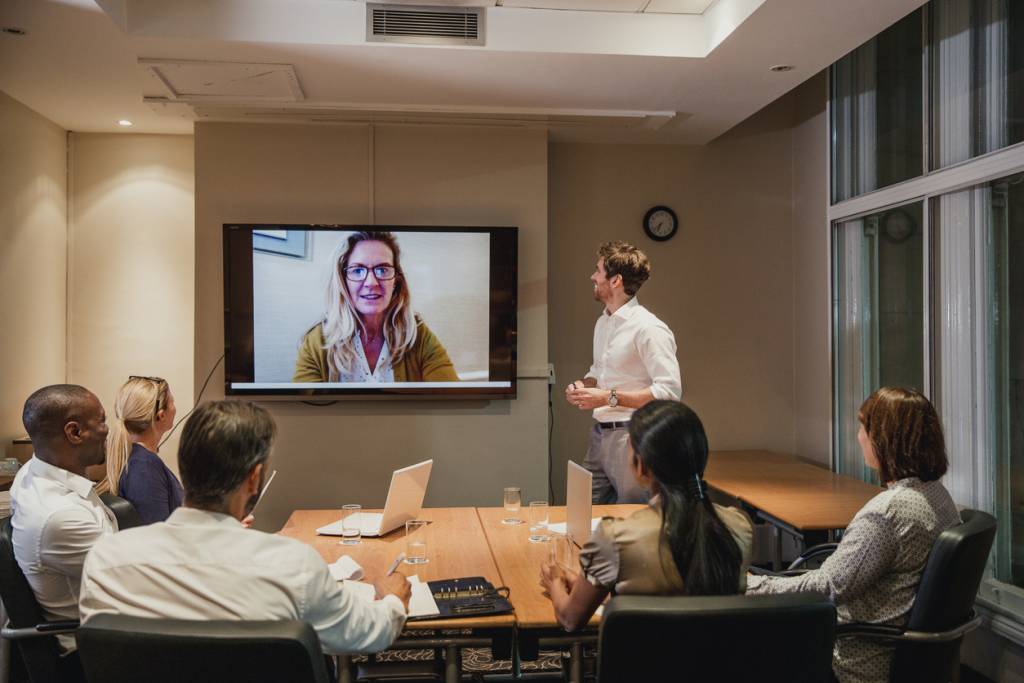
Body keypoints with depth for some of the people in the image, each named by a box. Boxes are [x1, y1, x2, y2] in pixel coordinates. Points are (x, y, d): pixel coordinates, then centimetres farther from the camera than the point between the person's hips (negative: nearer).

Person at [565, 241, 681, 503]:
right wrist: (583, 385, 4)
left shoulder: (648, 328, -15)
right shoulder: (602, 323, 13)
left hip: (631, 437, -8)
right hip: (600, 433, 8)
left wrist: (610, 397, -22)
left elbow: (670, 390, -21)